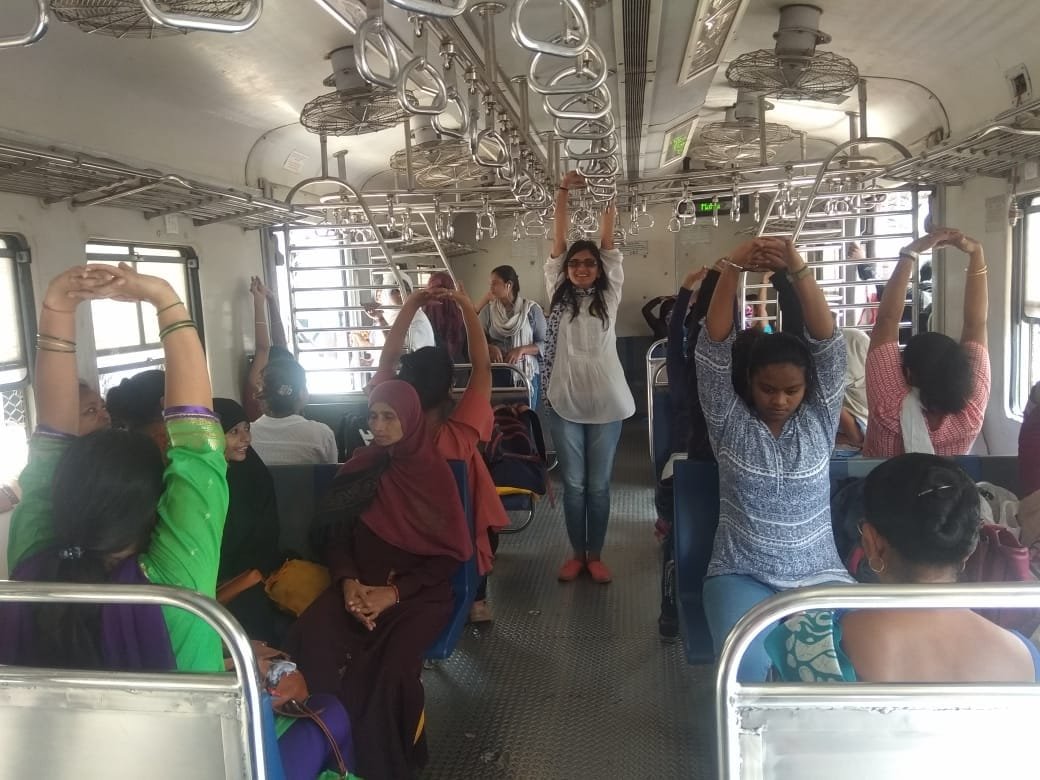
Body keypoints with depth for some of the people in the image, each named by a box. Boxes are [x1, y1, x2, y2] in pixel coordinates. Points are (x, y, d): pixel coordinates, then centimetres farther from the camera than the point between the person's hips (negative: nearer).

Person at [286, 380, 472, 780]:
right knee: (308, 641, -26)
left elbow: (449, 554, -5)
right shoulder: (360, 466, 8)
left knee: (390, 666, -30)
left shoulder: (435, 472, -4)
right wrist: (347, 580, -11)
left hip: (419, 590, -3)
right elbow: (335, 533, 9)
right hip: (361, 584, 4)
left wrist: (395, 591, -17)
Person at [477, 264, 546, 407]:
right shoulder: (488, 310, 4)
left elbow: (544, 343, 0)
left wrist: (522, 350, -14)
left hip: (526, 374, -1)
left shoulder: (532, 309, -1)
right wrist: (490, 347, -14)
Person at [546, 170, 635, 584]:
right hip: (564, 401, 1)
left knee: (599, 484, 8)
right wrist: (563, 192, 0)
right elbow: (558, 242, 2)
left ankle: (596, 555, 21)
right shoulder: (558, 295, 6)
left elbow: (608, 243, 2)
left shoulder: (609, 296, 6)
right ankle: (576, 553, 22)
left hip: (605, 401, 0)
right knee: (573, 483, 9)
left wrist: (609, 201, 0)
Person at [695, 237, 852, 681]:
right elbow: (714, 347, -11)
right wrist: (732, 268, -22)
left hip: (819, 574, 2)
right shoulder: (730, 424, 1)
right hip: (742, 574, -1)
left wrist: (799, 271, -23)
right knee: (745, 665, -28)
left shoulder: (819, 420, 4)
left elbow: (828, 343, -9)